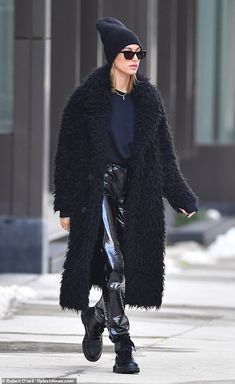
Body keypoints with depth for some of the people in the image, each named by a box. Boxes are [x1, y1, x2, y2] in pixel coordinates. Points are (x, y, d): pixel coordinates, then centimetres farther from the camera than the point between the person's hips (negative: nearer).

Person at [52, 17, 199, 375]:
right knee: (113, 264, -14)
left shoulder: (149, 97, 8)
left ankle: (95, 321, 31)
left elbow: (165, 152, 12)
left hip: (139, 193, 4)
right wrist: (66, 206, -4)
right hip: (99, 189, -4)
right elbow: (68, 153, -2)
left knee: (129, 264, 5)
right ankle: (122, 348, -11)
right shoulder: (86, 98, -4)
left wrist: (181, 197, 8)